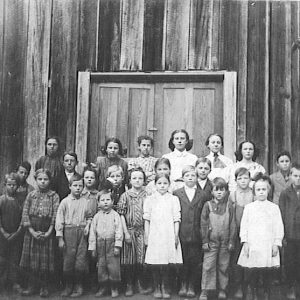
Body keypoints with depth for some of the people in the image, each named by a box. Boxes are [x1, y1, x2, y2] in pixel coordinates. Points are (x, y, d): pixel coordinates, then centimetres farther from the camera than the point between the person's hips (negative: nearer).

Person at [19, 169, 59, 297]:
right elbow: (25, 213, 0)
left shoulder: (54, 196, 0)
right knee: (31, 259, 5)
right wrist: (32, 231, -10)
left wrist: (49, 232, -15)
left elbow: (55, 215, -7)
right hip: (32, 231, 2)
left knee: (46, 260, 2)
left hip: (47, 232, -2)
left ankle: (44, 287, 15)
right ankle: (32, 286, 17)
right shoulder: (31, 195, 5)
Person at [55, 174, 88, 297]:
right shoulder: (65, 202, 0)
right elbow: (59, 220, -1)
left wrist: (87, 225, -5)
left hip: (82, 233, 2)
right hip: (69, 232, -1)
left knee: (81, 262, 0)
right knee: (68, 260, 2)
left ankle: (78, 286, 15)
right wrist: (60, 238, -3)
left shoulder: (85, 201, 7)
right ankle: (68, 286, 18)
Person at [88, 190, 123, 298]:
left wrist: (117, 246, -10)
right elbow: (92, 233, 7)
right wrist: (93, 248, 4)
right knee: (101, 266, 8)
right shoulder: (97, 216, 6)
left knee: (113, 266, -1)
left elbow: (118, 231, -4)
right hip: (100, 244, 3)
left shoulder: (115, 215, -1)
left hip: (112, 243, -3)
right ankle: (102, 287, 21)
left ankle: (114, 288, 12)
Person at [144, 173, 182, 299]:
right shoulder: (149, 199, 7)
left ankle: (165, 288, 14)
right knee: (155, 264, 1)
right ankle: (157, 288, 15)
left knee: (166, 264, 1)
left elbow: (176, 219, 5)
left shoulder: (174, 199, 6)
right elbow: (147, 219, 6)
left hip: (169, 235, 0)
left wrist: (176, 235, -1)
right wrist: (146, 236, 2)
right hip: (154, 235, 0)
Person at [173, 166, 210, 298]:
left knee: (195, 262, 4)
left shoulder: (204, 195, 6)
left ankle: (191, 286, 17)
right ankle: (183, 285, 18)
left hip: (197, 236, 0)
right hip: (181, 235, 0)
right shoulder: (176, 194, 5)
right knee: (182, 261, 5)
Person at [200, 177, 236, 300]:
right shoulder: (208, 205, -1)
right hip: (211, 241, -1)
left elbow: (232, 224, 3)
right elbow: (203, 224, 0)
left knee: (223, 266, 9)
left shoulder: (229, 205, 2)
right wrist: (205, 241, -4)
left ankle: (222, 289, 20)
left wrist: (231, 241, -1)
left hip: (225, 242, 1)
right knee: (208, 266, -2)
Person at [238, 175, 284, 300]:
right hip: (252, 246, 0)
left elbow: (278, 227, 5)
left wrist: (277, 244, -2)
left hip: (268, 247, 0)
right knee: (251, 273, 1)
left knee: (267, 274, 4)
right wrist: (245, 242, -1)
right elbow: (244, 225, 6)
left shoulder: (274, 208, 6)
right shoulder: (249, 207, 7)